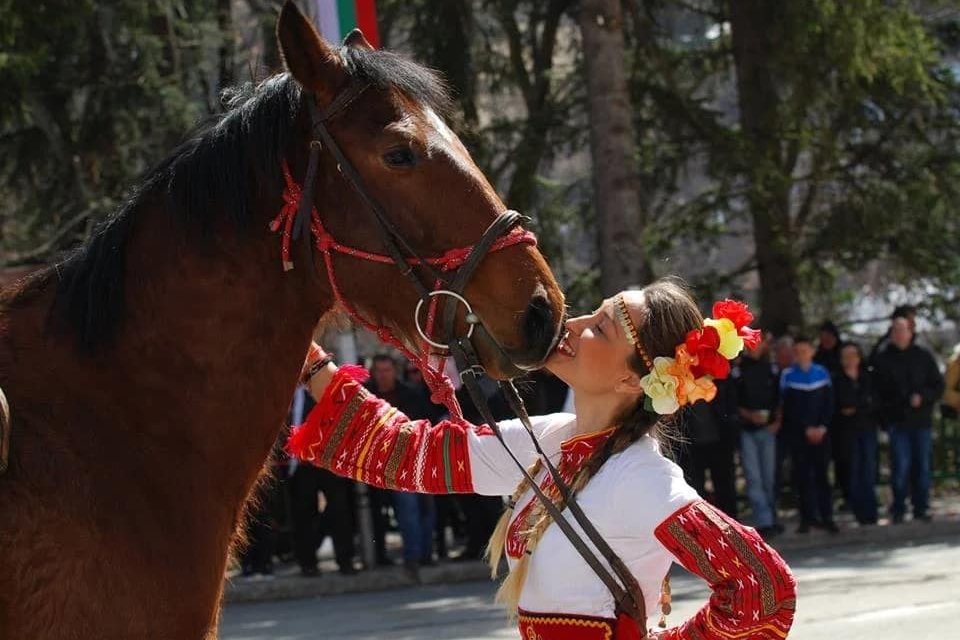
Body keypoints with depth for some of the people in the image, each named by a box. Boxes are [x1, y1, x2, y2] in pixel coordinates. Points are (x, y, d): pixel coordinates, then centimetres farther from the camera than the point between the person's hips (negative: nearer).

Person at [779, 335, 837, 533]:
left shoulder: (822, 372, 6)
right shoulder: (787, 375, 0)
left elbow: (829, 403, 5)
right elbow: (788, 406, -3)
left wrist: (822, 427, -7)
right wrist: (807, 428, -8)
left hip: (820, 432, 1)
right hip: (797, 433, -1)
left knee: (822, 473, 0)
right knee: (802, 474, -2)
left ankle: (826, 516, 1)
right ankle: (807, 517, 1)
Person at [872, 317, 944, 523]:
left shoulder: (923, 357, 7)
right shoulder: (883, 360, 4)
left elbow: (938, 386, 7)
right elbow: (878, 391, 4)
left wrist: (922, 397, -11)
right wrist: (886, 415, -8)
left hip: (922, 421, 2)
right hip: (897, 422, -2)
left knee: (922, 466, 4)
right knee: (901, 465, -7)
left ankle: (921, 508, 11)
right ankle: (898, 510, 1)